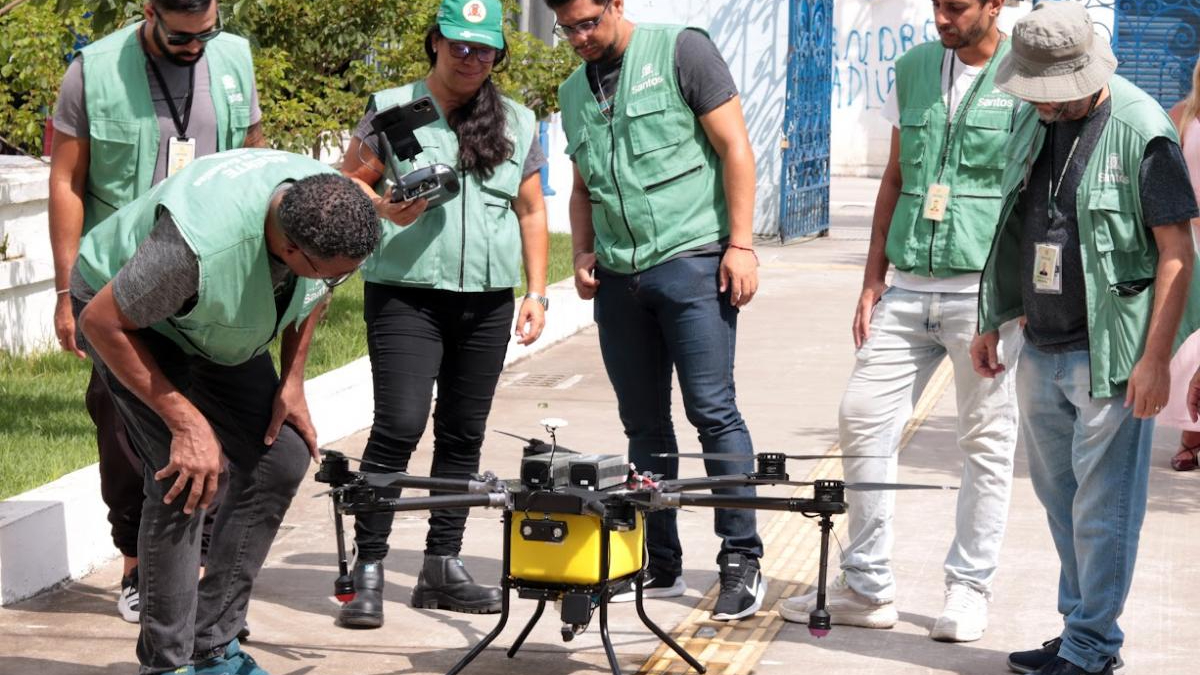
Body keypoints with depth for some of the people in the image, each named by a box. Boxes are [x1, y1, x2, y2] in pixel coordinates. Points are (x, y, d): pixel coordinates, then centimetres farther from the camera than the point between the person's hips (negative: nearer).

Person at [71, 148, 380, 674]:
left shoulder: (336, 215, -23)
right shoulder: (202, 245, -43)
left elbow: (311, 293, 3)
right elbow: (103, 321, -29)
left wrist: (293, 382, -5)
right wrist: (187, 423, -27)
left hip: (218, 325, 7)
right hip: (129, 316, -7)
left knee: (281, 459, -5)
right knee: (185, 481, -20)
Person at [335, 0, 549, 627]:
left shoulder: (517, 122, 12)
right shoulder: (391, 108, 3)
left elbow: (532, 212, 15)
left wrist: (536, 292, 8)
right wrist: (383, 208, -16)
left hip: (487, 303, 4)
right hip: (407, 295, -4)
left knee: (463, 435, 7)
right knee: (398, 428, -12)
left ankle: (441, 568, 16)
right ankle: (368, 570, -6)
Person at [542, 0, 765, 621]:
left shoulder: (680, 52, -1)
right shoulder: (573, 92, 17)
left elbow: (734, 147, -5)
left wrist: (741, 242, -12)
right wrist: (582, 251, 8)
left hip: (691, 261, -6)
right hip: (617, 276, 6)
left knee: (713, 411, -8)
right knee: (643, 424, 8)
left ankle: (742, 562, -2)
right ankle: (661, 564, 15)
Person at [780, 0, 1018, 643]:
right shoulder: (914, 68, 10)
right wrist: (873, 278, 11)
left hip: (987, 290, -5)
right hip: (909, 288, 5)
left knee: (986, 439, 3)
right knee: (862, 418, 2)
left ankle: (969, 590, 16)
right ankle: (865, 587, 12)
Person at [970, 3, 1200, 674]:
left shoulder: (1141, 129, -13)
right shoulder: (1032, 121, 9)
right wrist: (992, 323, 20)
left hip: (1110, 355, -7)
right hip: (1040, 350, 7)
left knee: (1102, 506, 0)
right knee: (1059, 495, 15)